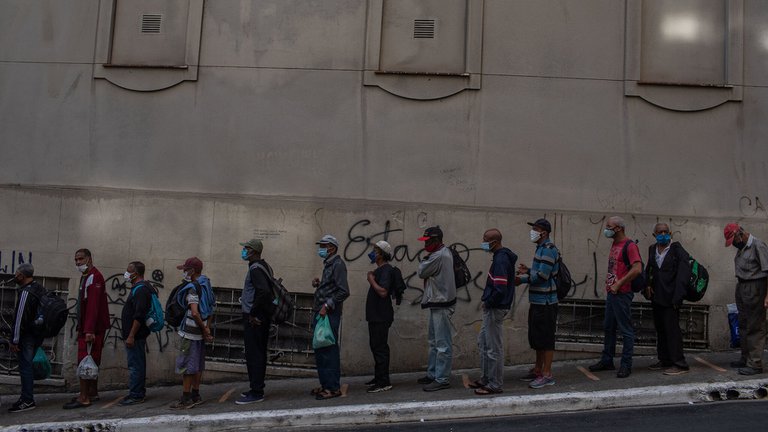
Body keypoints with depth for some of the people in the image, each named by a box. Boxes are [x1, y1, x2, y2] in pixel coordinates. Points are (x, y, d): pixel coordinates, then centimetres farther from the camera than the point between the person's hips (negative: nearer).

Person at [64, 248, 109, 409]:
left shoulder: (94, 277, -13)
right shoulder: (86, 277, 20)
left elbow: (93, 305, -22)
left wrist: (89, 330, -28)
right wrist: (81, 328, 19)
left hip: (92, 328, -10)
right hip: (86, 328, 10)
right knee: (92, 361, 15)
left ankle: (84, 398, -11)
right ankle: (92, 393, 22)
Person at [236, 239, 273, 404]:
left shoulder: (255, 269, -15)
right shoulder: (264, 266, 15)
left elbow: (264, 291, -28)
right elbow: (268, 290, 19)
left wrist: (252, 313, -21)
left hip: (253, 319, -10)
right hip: (262, 318, 10)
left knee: (253, 355, -7)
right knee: (259, 354, 15)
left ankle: (256, 392, -4)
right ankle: (257, 388, 23)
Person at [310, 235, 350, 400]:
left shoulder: (337, 264, -11)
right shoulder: (328, 264, 18)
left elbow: (343, 291, -19)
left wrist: (327, 306, -20)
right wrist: (318, 284, 8)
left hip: (330, 314, -10)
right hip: (320, 313, 10)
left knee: (329, 351, -7)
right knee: (320, 350, 13)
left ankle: (333, 387, -1)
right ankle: (325, 384, 22)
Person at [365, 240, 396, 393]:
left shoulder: (386, 271, -15)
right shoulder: (380, 270, 17)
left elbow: (383, 292, -27)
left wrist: (371, 280, -17)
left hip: (381, 317, -11)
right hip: (375, 316, 11)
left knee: (380, 347, -8)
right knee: (376, 346, 16)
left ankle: (384, 382, -5)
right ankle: (378, 378, 25)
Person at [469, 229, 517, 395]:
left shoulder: (501, 259, -20)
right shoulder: (502, 256, 12)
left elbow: (500, 288, -27)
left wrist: (488, 302, -14)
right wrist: (487, 301, 14)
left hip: (495, 308, -11)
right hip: (492, 308, 11)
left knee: (494, 348, -1)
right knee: (483, 343, 19)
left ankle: (495, 385, 8)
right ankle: (486, 379, 29)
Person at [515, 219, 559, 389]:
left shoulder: (548, 250, -16)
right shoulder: (541, 248, 16)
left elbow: (542, 275, -22)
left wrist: (522, 279, -13)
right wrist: (528, 271, 7)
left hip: (545, 302, -10)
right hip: (537, 301, 10)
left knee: (545, 338, -4)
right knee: (536, 337, 17)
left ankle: (547, 374, 1)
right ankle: (538, 370, 27)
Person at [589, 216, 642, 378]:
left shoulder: (630, 246, -13)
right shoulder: (614, 245, 15)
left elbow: (637, 269, -23)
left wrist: (619, 284, -19)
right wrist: (609, 283, 11)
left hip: (622, 294, -10)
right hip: (611, 292, 10)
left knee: (626, 330, -2)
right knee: (609, 328, 15)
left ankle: (626, 365, 4)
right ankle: (607, 361, 24)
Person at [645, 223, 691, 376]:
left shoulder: (677, 249, -8)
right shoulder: (652, 249, 11)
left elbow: (684, 272, -13)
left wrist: (677, 297, -18)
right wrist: (647, 285, 4)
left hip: (670, 298, -7)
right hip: (656, 297, 7)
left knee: (672, 329, -8)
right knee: (660, 329, 13)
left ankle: (680, 364, -3)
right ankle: (665, 360, 23)